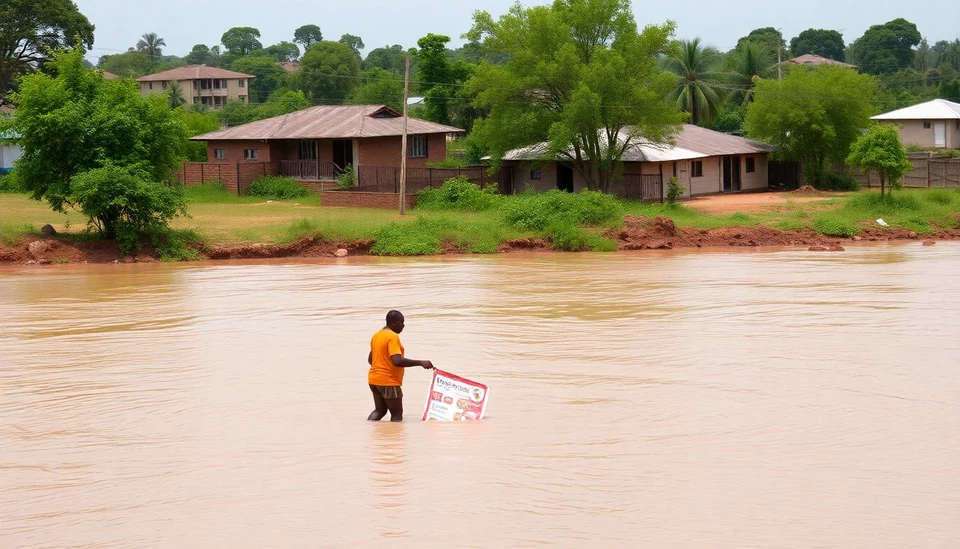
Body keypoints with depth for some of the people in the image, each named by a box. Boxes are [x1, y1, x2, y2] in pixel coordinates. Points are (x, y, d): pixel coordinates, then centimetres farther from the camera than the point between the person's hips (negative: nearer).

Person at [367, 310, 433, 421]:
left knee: (380, 410, 16)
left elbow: (370, 359, 21)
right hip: (388, 382, -9)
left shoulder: (376, 336, 11)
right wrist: (420, 363, -26)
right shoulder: (393, 337, -17)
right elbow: (397, 361, -29)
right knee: (397, 413, 0)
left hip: (374, 379, 9)